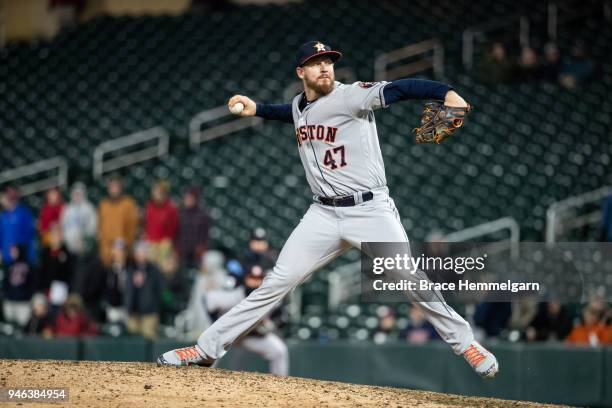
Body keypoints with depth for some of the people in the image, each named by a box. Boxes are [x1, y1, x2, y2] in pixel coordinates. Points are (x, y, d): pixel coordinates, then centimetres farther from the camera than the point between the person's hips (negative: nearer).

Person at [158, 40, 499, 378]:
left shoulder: (350, 96, -10)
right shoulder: (300, 106, 10)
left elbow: (397, 89, -27)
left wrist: (447, 93, -43)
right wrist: (256, 109, 23)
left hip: (371, 211, -5)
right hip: (324, 214, 5)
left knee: (412, 281, -15)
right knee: (277, 283, 1)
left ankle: (465, 343, 2)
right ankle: (208, 348, 3)